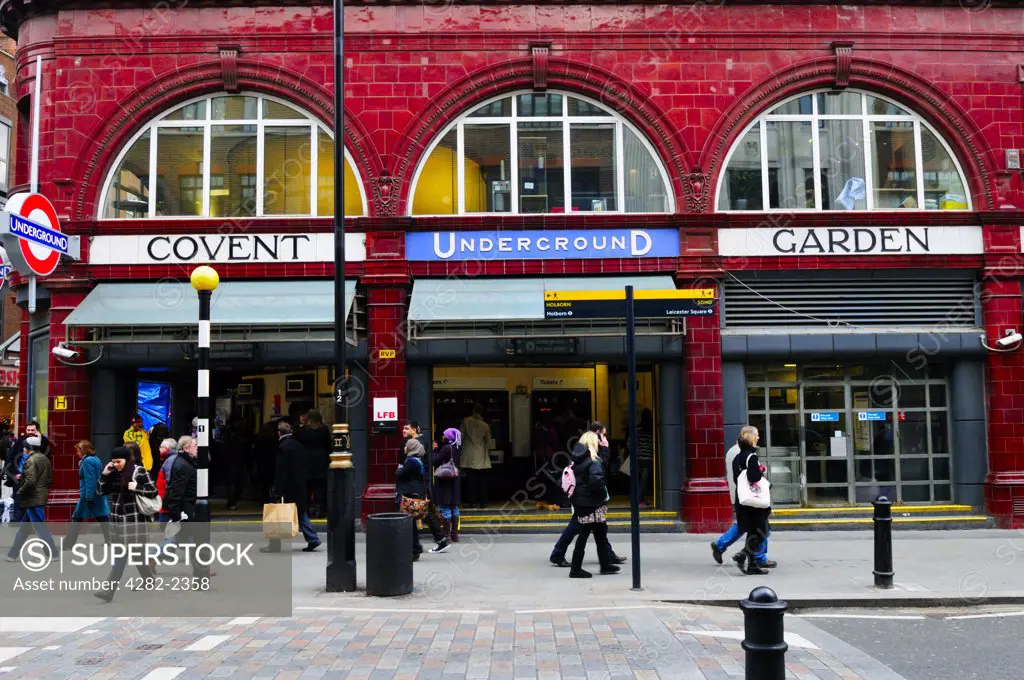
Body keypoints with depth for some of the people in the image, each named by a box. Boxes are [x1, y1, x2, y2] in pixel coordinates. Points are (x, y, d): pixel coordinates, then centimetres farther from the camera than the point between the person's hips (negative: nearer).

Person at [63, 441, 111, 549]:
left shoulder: (87, 461, -14)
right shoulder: (96, 459, 13)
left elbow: (90, 481, -20)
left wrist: (89, 498, -21)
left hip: (89, 495, -9)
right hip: (98, 494, 9)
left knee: (77, 518, 1)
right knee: (102, 517, 7)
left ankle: (68, 544, 7)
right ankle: (110, 540, 7)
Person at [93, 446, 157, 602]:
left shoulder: (139, 471, -8)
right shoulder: (114, 472, 8)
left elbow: (153, 491, -6)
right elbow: (103, 491, 12)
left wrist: (137, 488, -19)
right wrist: (104, 474, 0)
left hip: (133, 520, -5)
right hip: (117, 519, 5)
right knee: (119, 556, 8)